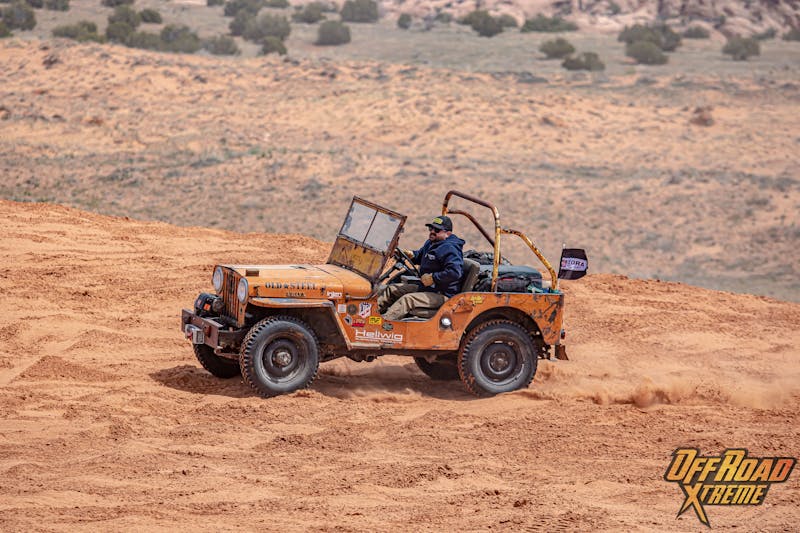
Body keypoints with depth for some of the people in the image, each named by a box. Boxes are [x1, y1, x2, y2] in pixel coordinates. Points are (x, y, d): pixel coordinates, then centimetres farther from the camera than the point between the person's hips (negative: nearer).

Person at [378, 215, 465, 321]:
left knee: (407, 299, -30)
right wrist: (412, 255, 8)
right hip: (424, 287, 11)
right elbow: (420, 255, 33)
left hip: (441, 295, -11)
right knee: (392, 289, 11)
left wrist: (433, 278, -27)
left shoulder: (450, 249, -20)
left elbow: (455, 272, -33)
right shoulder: (430, 243, 13)